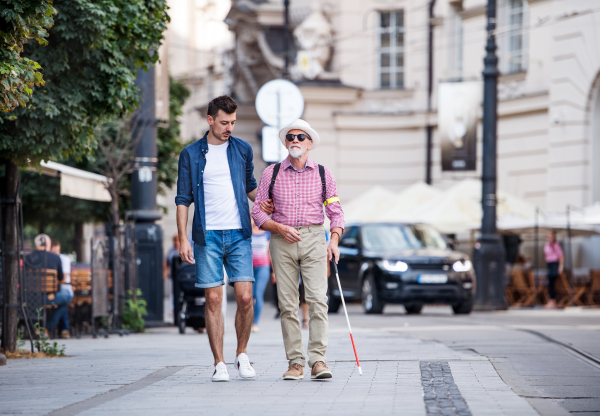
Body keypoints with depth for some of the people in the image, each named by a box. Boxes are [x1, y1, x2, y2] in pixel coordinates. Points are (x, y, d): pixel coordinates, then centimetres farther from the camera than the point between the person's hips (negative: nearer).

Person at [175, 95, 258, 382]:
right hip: (207, 236, -1)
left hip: (239, 234, 1)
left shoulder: (243, 150, 10)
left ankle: (242, 355, 11)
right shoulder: (191, 154, 5)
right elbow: (183, 199, 5)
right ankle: (219, 364, 3)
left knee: (244, 296, -8)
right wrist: (183, 238, -2)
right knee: (213, 300, -3)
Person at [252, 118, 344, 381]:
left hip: (314, 240, -1)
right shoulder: (271, 174, 8)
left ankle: (318, 360, -14)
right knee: (288, 304, -1)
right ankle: (295, 362, 2)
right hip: (282, 241, 1)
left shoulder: (322, 174, 8)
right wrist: (279, 227, -9)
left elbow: (335, 211, 10)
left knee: (317, 299, -13)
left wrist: (334, 241, -6)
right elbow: (257, 211, 8)